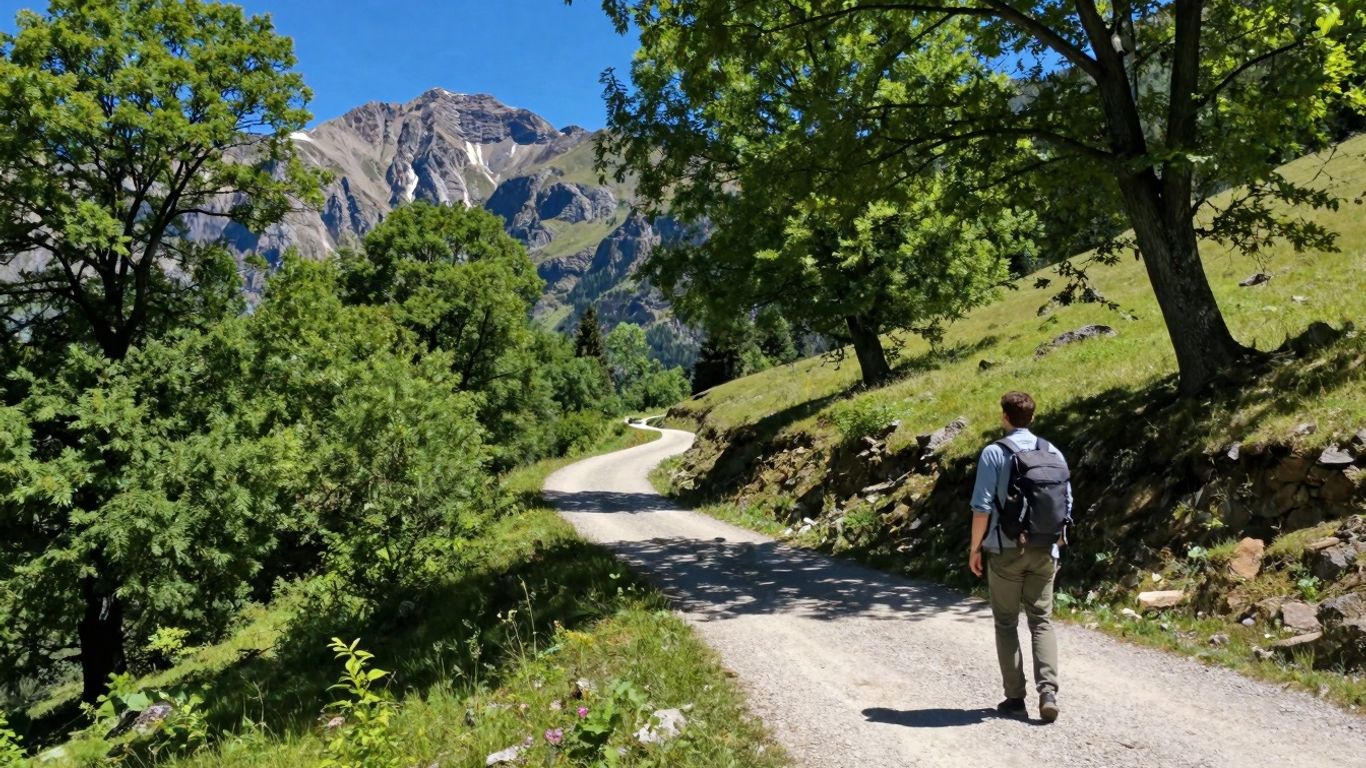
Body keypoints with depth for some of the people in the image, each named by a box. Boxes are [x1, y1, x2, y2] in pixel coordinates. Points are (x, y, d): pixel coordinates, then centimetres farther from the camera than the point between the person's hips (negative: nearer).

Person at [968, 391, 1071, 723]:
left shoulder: (994, 453, -9)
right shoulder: (1053, 453, 4)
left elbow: (982, 506, -12)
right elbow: (1065, 505, 8)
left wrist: (975, 548, -2)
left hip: (1006, 550, -3)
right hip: (1044, 551, 3)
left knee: (1006, 623, 8)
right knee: (1042, 621, 10)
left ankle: (1015, 698, 11)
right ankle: (1048, 692, -5)